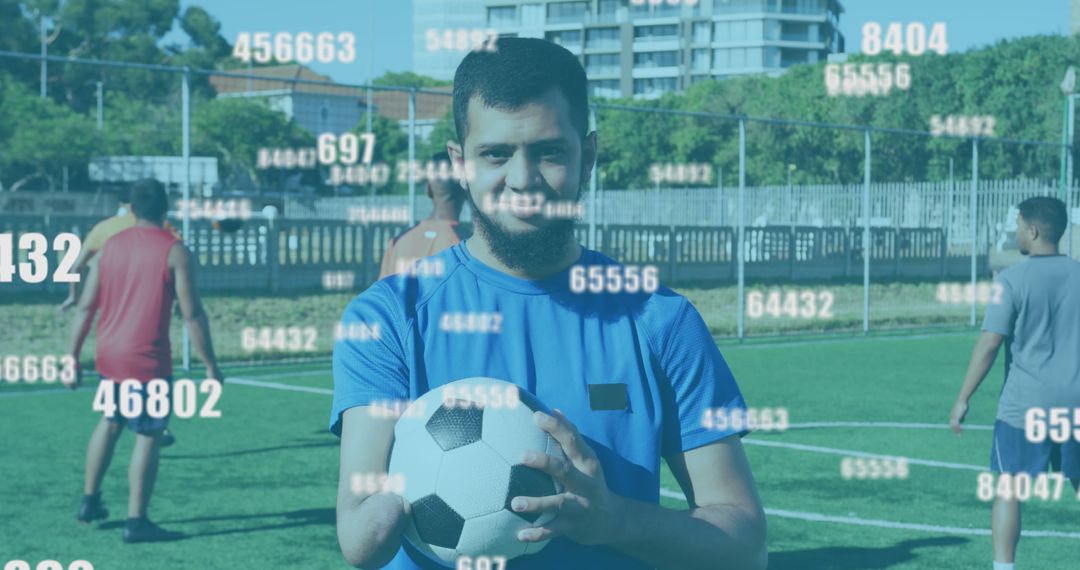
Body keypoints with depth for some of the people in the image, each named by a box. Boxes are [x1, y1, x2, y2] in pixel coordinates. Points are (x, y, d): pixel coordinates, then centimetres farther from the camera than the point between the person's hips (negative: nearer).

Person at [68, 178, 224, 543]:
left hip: (108, 358, 6)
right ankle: (136, 522, 0)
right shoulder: (174, 252, -8)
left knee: (110, 422, 25)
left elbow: (85, 307, 6)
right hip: (149, 361, -6)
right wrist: (210, 365, -6)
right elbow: (192, 313, -11)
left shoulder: (110, 247, 7)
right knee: (148, 436, 1)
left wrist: (73, 357, 12)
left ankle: (90, 501, 28)